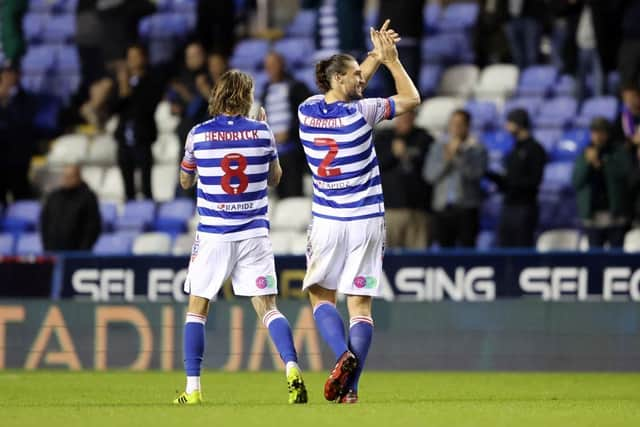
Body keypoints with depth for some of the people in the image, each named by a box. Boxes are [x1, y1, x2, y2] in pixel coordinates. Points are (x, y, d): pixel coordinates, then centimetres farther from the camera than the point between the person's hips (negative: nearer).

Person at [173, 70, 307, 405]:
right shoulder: (261, 131, -1)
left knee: (197, 308, 10)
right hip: (254, 233, 1)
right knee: (267, 307, 3)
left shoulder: (199, 134, -3)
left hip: (213, 235, -1)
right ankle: (292, 368, -19)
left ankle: (193, 387, 4)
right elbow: (274, 178, 15)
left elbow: (185, 181, 12)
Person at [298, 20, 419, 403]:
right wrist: (391, 59, 8)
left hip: (327, 223, 2)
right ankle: (350, 387, -6)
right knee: (361, 304, 1)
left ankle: (343, 355, -14)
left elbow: (348, 88, 20)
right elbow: (412, 98, 2)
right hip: (366, 222, -2)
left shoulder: (308, 111, 0)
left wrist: (376, 56, 18)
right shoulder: (359, 113, -10)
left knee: (321, 296, 14)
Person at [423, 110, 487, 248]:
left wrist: (458, 155, -12)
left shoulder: (476, 148, 3)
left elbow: (476, 173, -10)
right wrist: (446, 160, -7)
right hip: (443, 208, 3)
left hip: (466, 210, -3)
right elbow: (429, 175, 6)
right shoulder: (439, 147, 14)